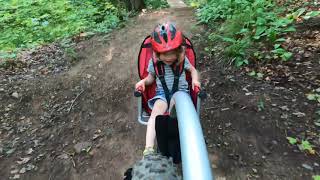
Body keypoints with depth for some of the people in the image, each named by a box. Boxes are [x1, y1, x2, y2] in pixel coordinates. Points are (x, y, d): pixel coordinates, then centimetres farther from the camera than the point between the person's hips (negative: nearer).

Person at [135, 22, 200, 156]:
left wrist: (195, 80, -7)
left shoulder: (182, 59, -2)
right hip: (162, 93, 0)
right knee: (156, 112, -29)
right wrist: (143, 81, -8)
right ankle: (148, 149, -33)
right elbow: (151, 77, 13)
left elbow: (193, 70, 14)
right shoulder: (154, 62, -1)